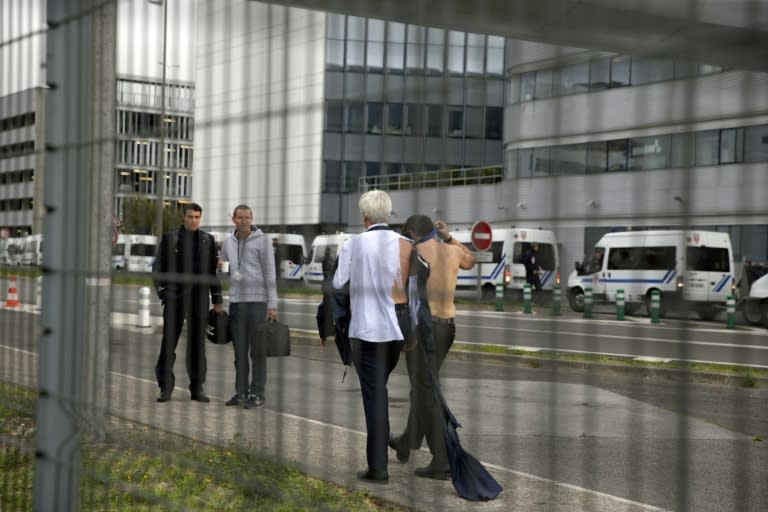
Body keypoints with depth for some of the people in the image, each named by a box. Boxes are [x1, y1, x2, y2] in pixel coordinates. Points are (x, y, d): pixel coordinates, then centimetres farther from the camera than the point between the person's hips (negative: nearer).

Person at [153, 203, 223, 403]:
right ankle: (166, 388, 5)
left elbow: (213, 271, 11)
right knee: (169, 343, -1)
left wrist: (217, 300, 8)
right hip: (175, 298, -2)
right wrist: (163, 294, -6)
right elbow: (158, 268, 3)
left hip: (199, 298, 2)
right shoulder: (170, 239, 2)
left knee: (197, 344, 6)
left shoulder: (208, 240, 8)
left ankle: (197, 388, 12)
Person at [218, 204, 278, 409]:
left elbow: (270, 273, -6)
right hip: (236, 301, 5)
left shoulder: (263, 240, -4)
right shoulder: (228, 242, 11)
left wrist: (272, 304, -11)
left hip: (258, 301, -5)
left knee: (258, 350, -1)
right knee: (239, 350, 8)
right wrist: (220, 267, -6)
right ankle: (240, 392, 14)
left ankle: (257, 394, 3)